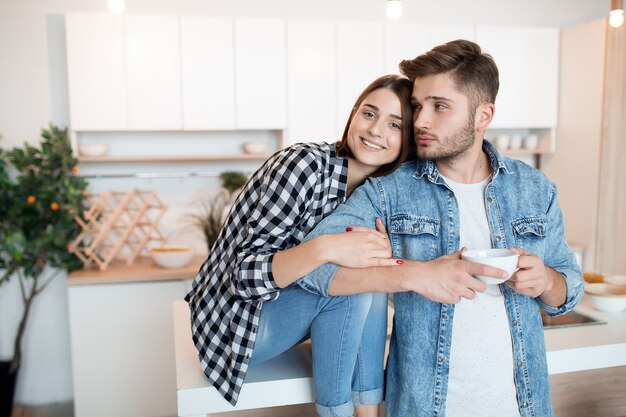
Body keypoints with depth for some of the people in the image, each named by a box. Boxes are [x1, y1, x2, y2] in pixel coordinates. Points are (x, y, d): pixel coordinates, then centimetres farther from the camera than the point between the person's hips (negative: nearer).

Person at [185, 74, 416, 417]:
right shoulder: (305, 164, -23)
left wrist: (382, 255, -21)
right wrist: (324, 248, -40)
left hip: (281, 304, 7)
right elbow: (244, 274, -25)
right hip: (237, 321, -7)